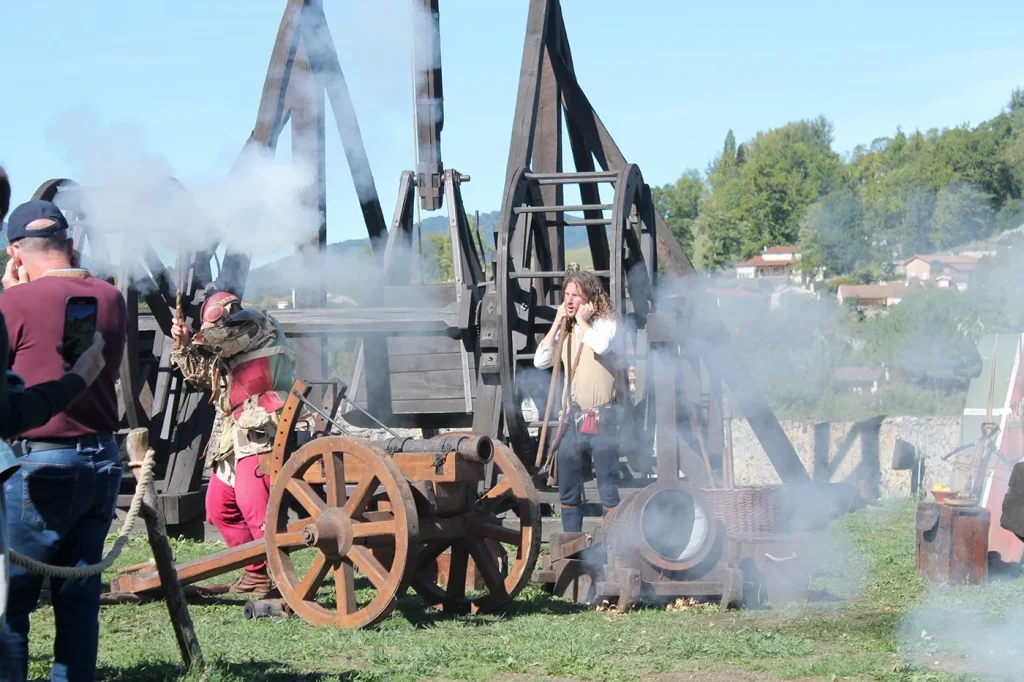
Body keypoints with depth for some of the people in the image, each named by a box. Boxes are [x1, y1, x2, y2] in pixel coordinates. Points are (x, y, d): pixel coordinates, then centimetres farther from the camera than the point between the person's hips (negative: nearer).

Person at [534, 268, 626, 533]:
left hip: (601, 418, -6)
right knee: (568, 492, 11)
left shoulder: (606, 322, -4)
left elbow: (600, 346, -26)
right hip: (572, 419, 6)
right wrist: (557, 324, 1)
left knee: (608, 491, -3)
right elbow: (540, 361, 5)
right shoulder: (566, 330, 13)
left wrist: (582, 320, -11)